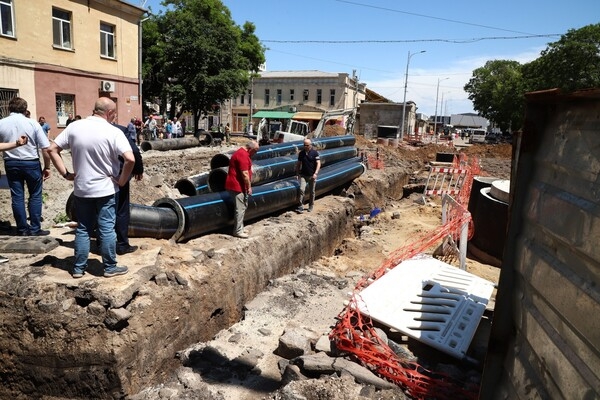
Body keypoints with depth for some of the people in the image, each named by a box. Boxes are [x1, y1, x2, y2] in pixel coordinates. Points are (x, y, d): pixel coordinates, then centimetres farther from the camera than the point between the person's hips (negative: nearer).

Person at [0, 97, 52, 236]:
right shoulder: (32, 123, -9)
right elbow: (46, 148, -12)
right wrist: (47, 167, -3)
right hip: (31, 163, -2)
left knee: (17, 197, 10)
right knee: (35, 196, 8)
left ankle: (22, 229, 16)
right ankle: (35, 229, 9)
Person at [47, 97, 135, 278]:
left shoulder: (74, 127, 0)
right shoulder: (113, 132, -13)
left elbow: (52, 149, 3)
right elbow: (130, 159, -24)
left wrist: (66, 174, 4)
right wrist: (122, 181, -11)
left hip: (81, 189, 4)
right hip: (106, 189, -4)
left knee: (83, 229, 14)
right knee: (107, 229, 5)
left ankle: (79, 268, 21)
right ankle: (110, 267, 15)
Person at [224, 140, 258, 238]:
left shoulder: (242, 153, 16)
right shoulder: (243, 155, -20)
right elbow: (245, 174, -23)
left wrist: (247, 186, 24)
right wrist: (249, 187, -15)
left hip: (237, 185, 11)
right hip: (237, 186, -11)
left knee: (242, 207, 16)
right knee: (240, 209, -5)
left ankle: (239, 228, 24)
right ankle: (238, 231, 3)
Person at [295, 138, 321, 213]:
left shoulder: (315, 153, -6)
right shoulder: (301, 153, 3)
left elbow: (318, 163, -11)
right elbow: (298, 164, 12)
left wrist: (315, 173, -22)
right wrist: (297, 174, 8)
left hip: (312, 176, -1)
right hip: (303, 175, 2)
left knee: (311, 192, 9)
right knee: (301, 189, -15)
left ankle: (311, 206, 24)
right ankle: (301, 206, -11)